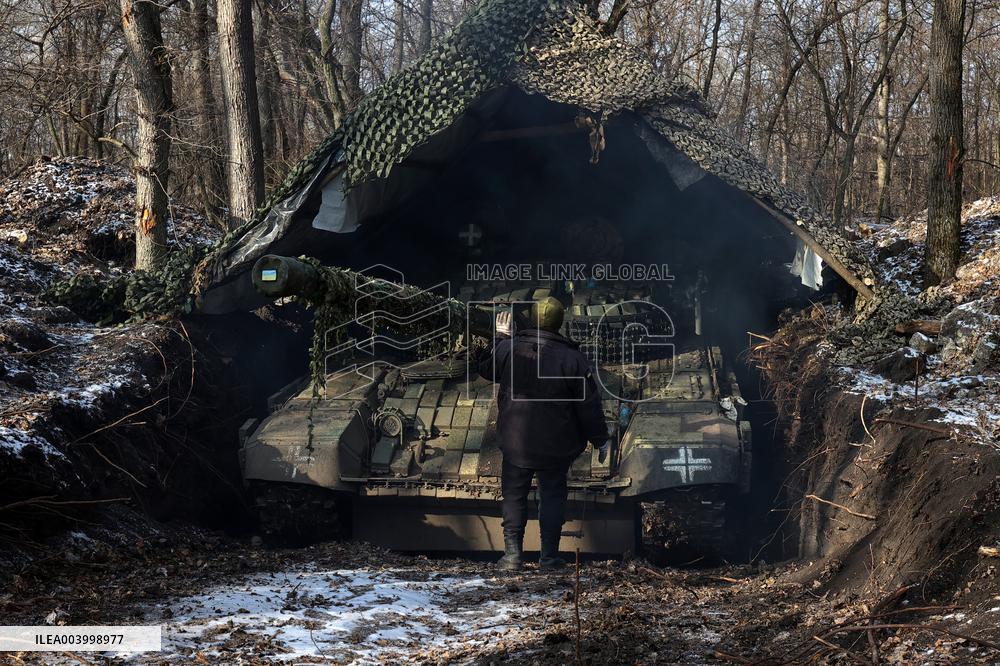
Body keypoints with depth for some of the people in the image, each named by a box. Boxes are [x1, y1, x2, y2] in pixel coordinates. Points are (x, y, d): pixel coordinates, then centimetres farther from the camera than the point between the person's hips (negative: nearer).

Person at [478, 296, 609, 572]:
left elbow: (486, 369, 14)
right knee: (553, 495, 13)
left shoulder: (509, 348, -8)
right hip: (557, 446, -1)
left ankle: (513, 554, 9)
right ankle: (549, 556, 13)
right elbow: (589, 404, -9)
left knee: (514, 495, 12)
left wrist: (501, 338, 24)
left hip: (516, 442, 1)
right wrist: (600, 440, 2)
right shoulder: (572, 358, -14)